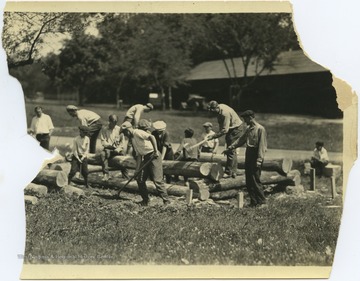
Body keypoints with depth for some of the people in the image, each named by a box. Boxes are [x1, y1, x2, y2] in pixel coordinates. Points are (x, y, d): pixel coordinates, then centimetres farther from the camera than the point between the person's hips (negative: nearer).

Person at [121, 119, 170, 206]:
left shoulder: (137, 132, -8)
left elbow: (151, 137, -23)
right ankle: (145, 199, 18)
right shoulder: (132, 139, 19)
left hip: (154, 156, -10)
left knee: (157, 179, -12)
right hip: (146, 158, 10)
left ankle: (166, 200, -5)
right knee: (140, 178, 8)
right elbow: (138, 155, 18)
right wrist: (137, 169, 13)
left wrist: (156, 151, -28)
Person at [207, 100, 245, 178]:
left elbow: (225, 130, -31)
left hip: (237, 130, -10)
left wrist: (213, 136, -29)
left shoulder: (225, 113, -31)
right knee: (232, 151, 14)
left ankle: (228, 172, -4)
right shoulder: (219, 107, -3)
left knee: (231, 151, -9)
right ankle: (233, 172, 21)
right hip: (231, 129, 10)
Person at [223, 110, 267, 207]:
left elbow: (262, 145, -15)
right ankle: (253, 201, 15)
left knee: (255, 179, -8)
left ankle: (261, 200, 3)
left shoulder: (260, 129, -11)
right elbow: (241, 140, 24)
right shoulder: (249, 129, 15)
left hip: (256, 155, -9)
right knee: (248, 180, 8)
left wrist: (259, 160, -20)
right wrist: (230, 148, 22)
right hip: (248, 154, 9)